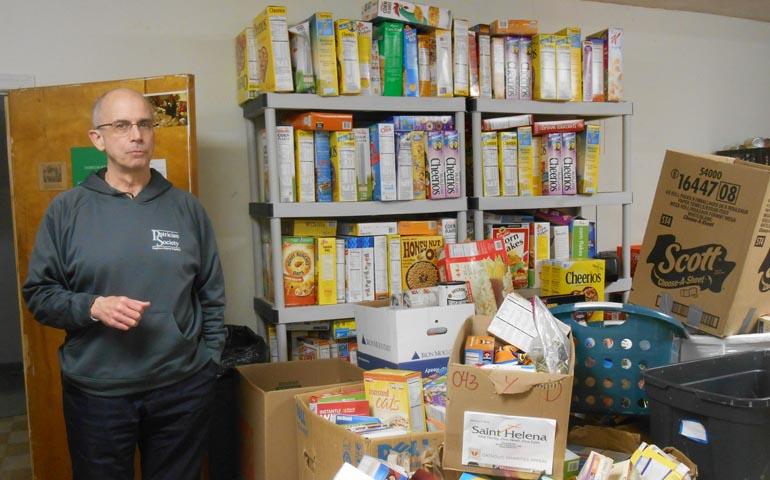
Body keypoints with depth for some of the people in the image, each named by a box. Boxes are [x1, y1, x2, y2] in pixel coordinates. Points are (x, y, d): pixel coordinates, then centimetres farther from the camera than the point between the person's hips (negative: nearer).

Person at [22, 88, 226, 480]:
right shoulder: (67, 209, -1)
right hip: (96, 392, -1)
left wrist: (208, 361, 2)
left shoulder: (186, 208, 4)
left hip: (182, 389, 1)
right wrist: (93, 307, -16)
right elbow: (38, 294, 1)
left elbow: (212, 296, 7)